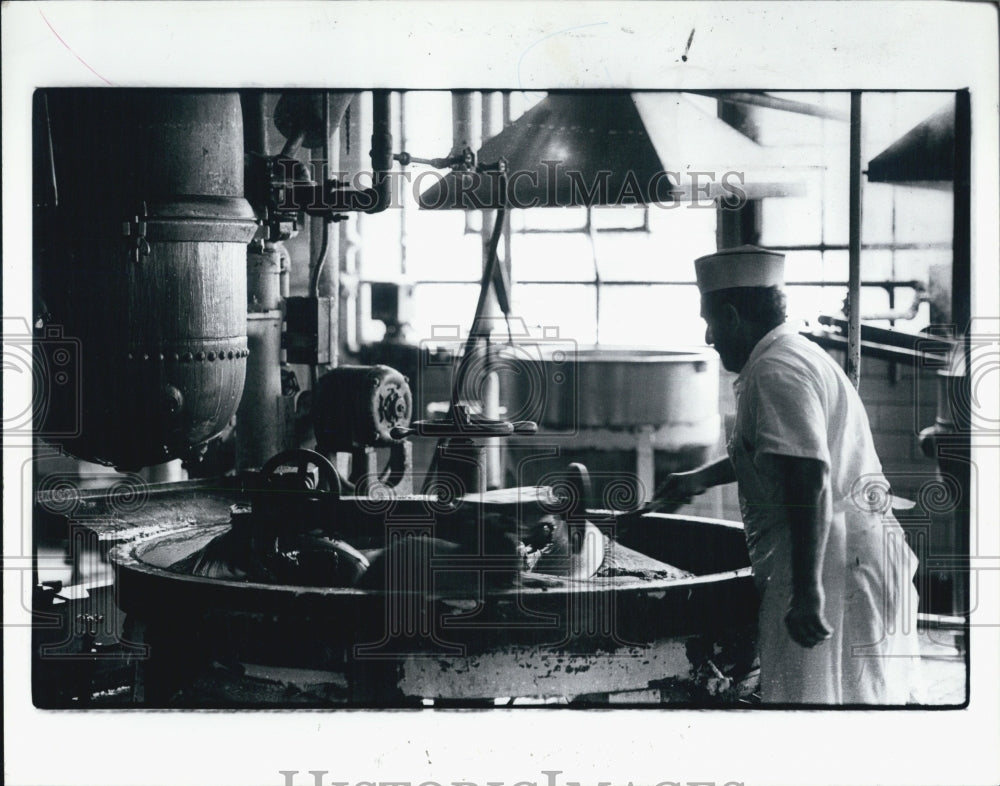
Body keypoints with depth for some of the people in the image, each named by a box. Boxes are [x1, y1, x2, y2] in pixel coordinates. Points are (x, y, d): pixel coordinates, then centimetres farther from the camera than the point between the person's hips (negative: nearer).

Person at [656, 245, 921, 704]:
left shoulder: (775, 371, -13)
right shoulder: (803, 356, 22)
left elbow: (811, 480, -24)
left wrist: (807, 592, -28)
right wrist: (700, 478, 47)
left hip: (828, 559, -11)